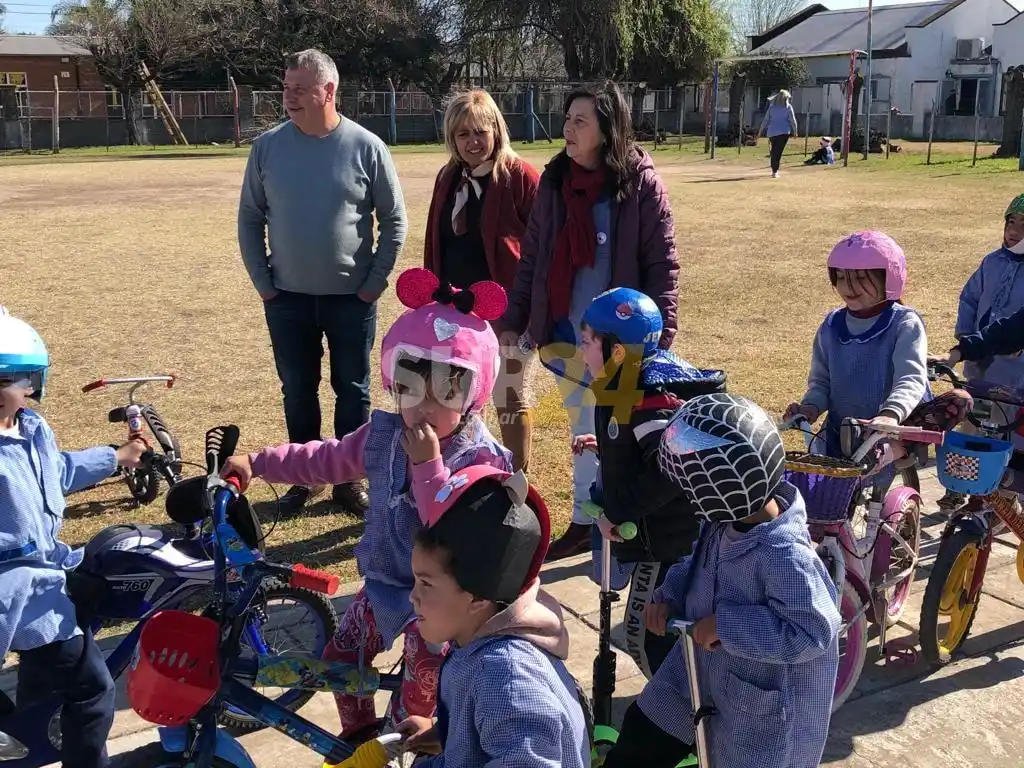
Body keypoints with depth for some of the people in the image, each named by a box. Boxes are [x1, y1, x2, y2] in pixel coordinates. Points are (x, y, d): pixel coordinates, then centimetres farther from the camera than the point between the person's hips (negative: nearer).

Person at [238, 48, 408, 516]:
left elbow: (394, 220, 0)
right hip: (288, 298, 2)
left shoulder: (365, 147, -6)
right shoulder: (268, 147, -1)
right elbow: (250, 218, 6)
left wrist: (376, 281, -4)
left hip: (352, 298, -1)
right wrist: (261, 280, 0)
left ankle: (348, 481, 23)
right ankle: (303, 478, 27)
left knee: (353, 392, 8)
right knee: (297, 391, 11)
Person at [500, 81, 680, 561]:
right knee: (584, 431, 15)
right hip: (565, 330, 4)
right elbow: (532, 256, 8)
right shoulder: (554, 180, 3)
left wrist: (659, 333, -15)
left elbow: (663, 263, -9)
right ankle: (584, 523, 27)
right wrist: (514, 320, 5)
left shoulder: (641, 183, -10)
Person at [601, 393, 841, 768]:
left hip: (761, 705, -8)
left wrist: (726, 624, -32)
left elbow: (811, 631, -35)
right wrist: (668, 596, -8)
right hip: (702, 669, 8)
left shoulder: (784, 555, -34)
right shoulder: (726, 520, -10)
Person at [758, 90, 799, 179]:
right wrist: (795, 131, 13)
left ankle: (774, 170, 23)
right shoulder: (788, 107, 1)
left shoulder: (772, 106, 5)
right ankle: (775, 172, -9)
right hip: (784, 131, -2)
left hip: (772, 132, 2)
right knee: (778, 151, -3)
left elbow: (766, 120, 4)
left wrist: (761, 130, 10)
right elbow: (793, 120, 2)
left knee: (774, 151, 16)